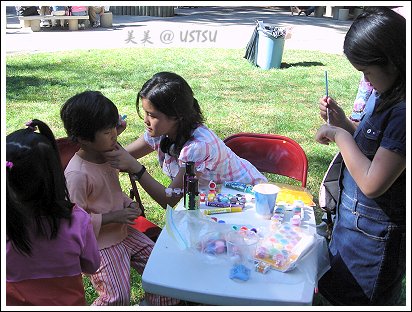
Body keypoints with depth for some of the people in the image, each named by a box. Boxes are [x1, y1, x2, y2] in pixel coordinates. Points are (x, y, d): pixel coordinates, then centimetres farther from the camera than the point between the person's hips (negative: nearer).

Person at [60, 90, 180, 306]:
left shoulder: (108, 155, 0)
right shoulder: (77, 174, -26)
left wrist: (128, 203, -2)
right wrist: (114, 217, -23)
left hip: (123, 232, 8)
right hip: (99, 244, -8)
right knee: (118, 298, -12)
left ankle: (158, 304, 31)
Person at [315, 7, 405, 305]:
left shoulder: (403, 112, -30)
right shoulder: (386, 95, -1)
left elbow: (372, 183, -29)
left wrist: (340, 135, -19)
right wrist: (343, 122, -4)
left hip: (375, 234, -9)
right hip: (353, 219, 9)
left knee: (358, 301, 15)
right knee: (338, 291, 27)